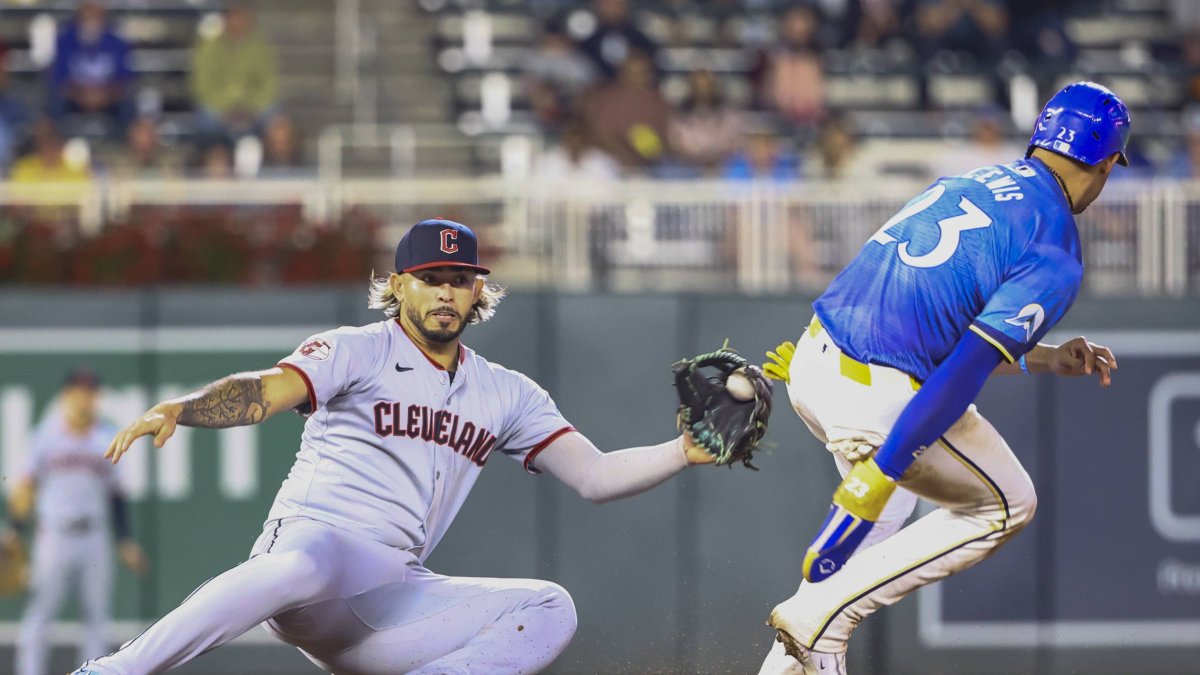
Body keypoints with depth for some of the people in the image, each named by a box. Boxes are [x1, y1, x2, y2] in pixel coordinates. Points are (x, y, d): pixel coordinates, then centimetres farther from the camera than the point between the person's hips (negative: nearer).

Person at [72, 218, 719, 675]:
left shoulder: (507, 395, 20)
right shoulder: (357, 352, 4)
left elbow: (595, 475, 16)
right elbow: (263, 391, -13)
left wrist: (685, 452, 0)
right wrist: (178, 410, -33)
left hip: (395, 602, 6)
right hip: (308, 541, -6)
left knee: (550, 609, -12)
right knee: (307, 564, -42)